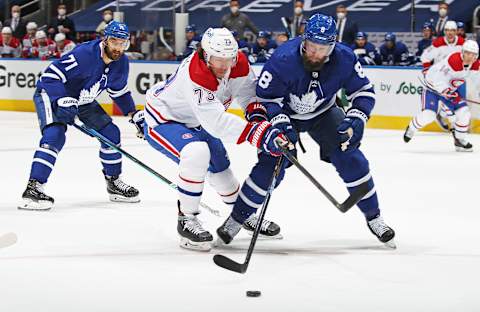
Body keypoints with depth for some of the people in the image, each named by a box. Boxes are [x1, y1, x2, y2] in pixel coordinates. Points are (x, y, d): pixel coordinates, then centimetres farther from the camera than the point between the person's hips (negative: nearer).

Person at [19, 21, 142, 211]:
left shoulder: (121, 63, -7)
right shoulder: (84, 54, -31)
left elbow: (119, 91, 12)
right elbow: (50, 75, -30)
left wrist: (135, 115, 7)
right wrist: (63, 100, -39)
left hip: (82, 100, 8)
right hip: (51, 94, -8)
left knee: (110, 132, 5)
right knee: (54, 135, -29)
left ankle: (113, 183, 23)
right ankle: (33, 188, -32)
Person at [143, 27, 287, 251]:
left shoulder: (239, 63, -17)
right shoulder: (194, 75, -40)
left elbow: (248, 91, -3)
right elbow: (217, 122, -45)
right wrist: (257, 134, -50)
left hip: (194, 122, 8)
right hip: (162, 121, -8)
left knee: (220, 166, 17)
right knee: (197, 153, -32)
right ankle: (186, 220, -18)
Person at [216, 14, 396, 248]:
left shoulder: (344, 59, -26)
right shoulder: (283, 60, -34)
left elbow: (364, 91, -12)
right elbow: (266, 97, -22)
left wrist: (356, 118, -29)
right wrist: (281, 125, -36)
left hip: (323, 113, 3)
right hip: (284, 114, -3)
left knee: (350, 158, -10)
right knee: (271, 165, -16)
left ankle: (373, 217, 7)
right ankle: (236, 219, 0)